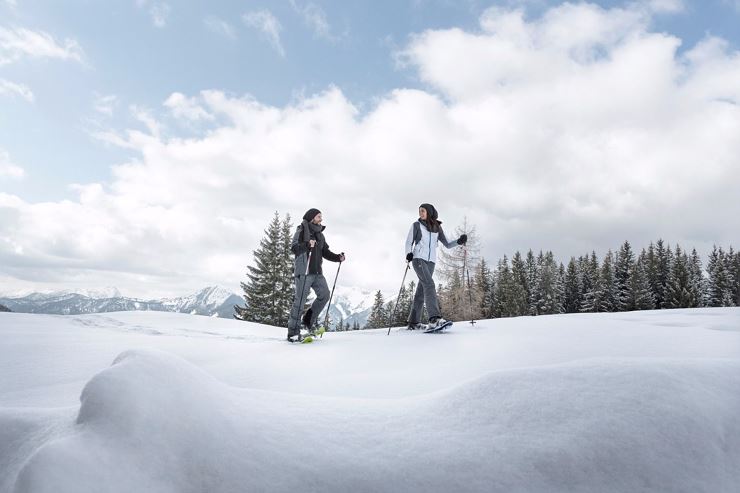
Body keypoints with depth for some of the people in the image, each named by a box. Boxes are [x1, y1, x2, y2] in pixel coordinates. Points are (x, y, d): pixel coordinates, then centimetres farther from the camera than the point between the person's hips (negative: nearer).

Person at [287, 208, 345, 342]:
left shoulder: (319, 234, 20)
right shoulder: (302, 230, -2)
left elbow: (325, 252, 20)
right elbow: (294, 248, -14)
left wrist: (338, 257, 4)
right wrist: (307, 245, -31)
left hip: (317, 272, 7)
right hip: (304, 271, -7)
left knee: (324, 295, -1)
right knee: (300, 300, -6)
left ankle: (309, 321, 16)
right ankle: (293, 332, 1)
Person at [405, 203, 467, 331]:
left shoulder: (437, 228, 15)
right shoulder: (416, 225, 7)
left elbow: (447, 244, 12)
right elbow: (409, 242, 4)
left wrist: (459, 241, -5)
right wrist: (409, 253, -16)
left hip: (431, 262, 4)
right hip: (418, 259, -4)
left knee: (421, 290, 3)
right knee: (429, 284, -23)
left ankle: (414, 321, 8)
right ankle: (434, 318, -34)